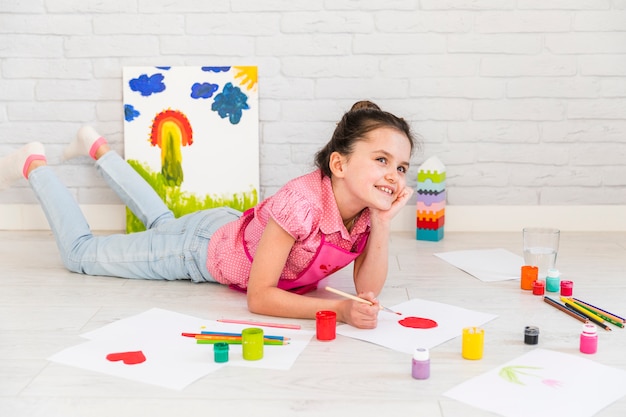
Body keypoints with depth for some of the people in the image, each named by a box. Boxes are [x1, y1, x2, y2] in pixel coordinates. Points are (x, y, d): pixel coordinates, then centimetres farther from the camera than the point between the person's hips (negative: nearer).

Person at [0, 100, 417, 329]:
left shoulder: (368, 207, -21)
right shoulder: (302, 202, -42)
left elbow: (368, 290, -23)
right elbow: (259, 297, -38)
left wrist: (382, 223, -36)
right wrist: (339, 309, -48)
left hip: (232, 229, 6)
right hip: (203, 247, -6)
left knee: (164, 224, 35)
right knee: (81, 252, 7)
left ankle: (98, 147, 53)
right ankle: (34, 164, 28)